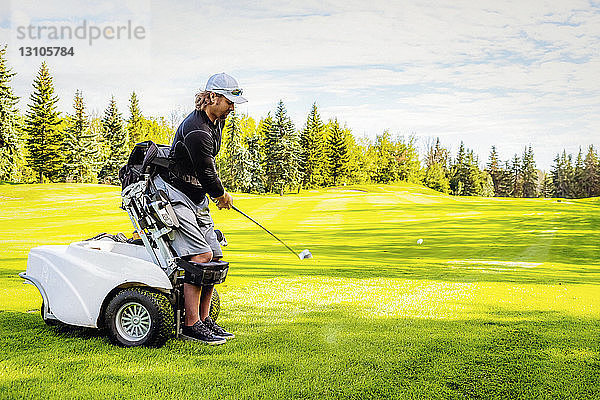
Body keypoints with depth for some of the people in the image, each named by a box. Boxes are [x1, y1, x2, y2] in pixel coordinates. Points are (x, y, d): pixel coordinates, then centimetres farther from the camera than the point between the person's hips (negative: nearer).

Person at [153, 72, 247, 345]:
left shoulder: (217, 121, 11)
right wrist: (221, 195, 1)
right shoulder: (196, 130, -22)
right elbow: (206, 172, -16)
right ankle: (191, 325, -11)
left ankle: (204, 319, 13)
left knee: (214, 256, 5)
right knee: (201, 256, -18)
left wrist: (217, 194, 18)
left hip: (197, 197, 10)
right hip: (174, 194, -10)